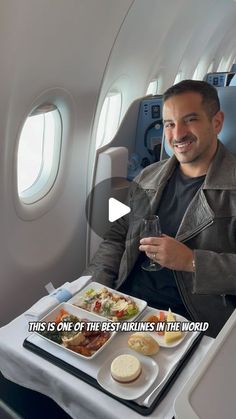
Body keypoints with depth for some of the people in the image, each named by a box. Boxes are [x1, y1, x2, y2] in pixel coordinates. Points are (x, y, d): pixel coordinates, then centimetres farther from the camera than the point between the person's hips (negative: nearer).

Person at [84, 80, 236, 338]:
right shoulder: (147, 178, 12)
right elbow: (117, 237, 14)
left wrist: (191, 261, -18)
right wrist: (94, 289, 0)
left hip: (191, 316, -4)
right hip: (126, 301, 4)